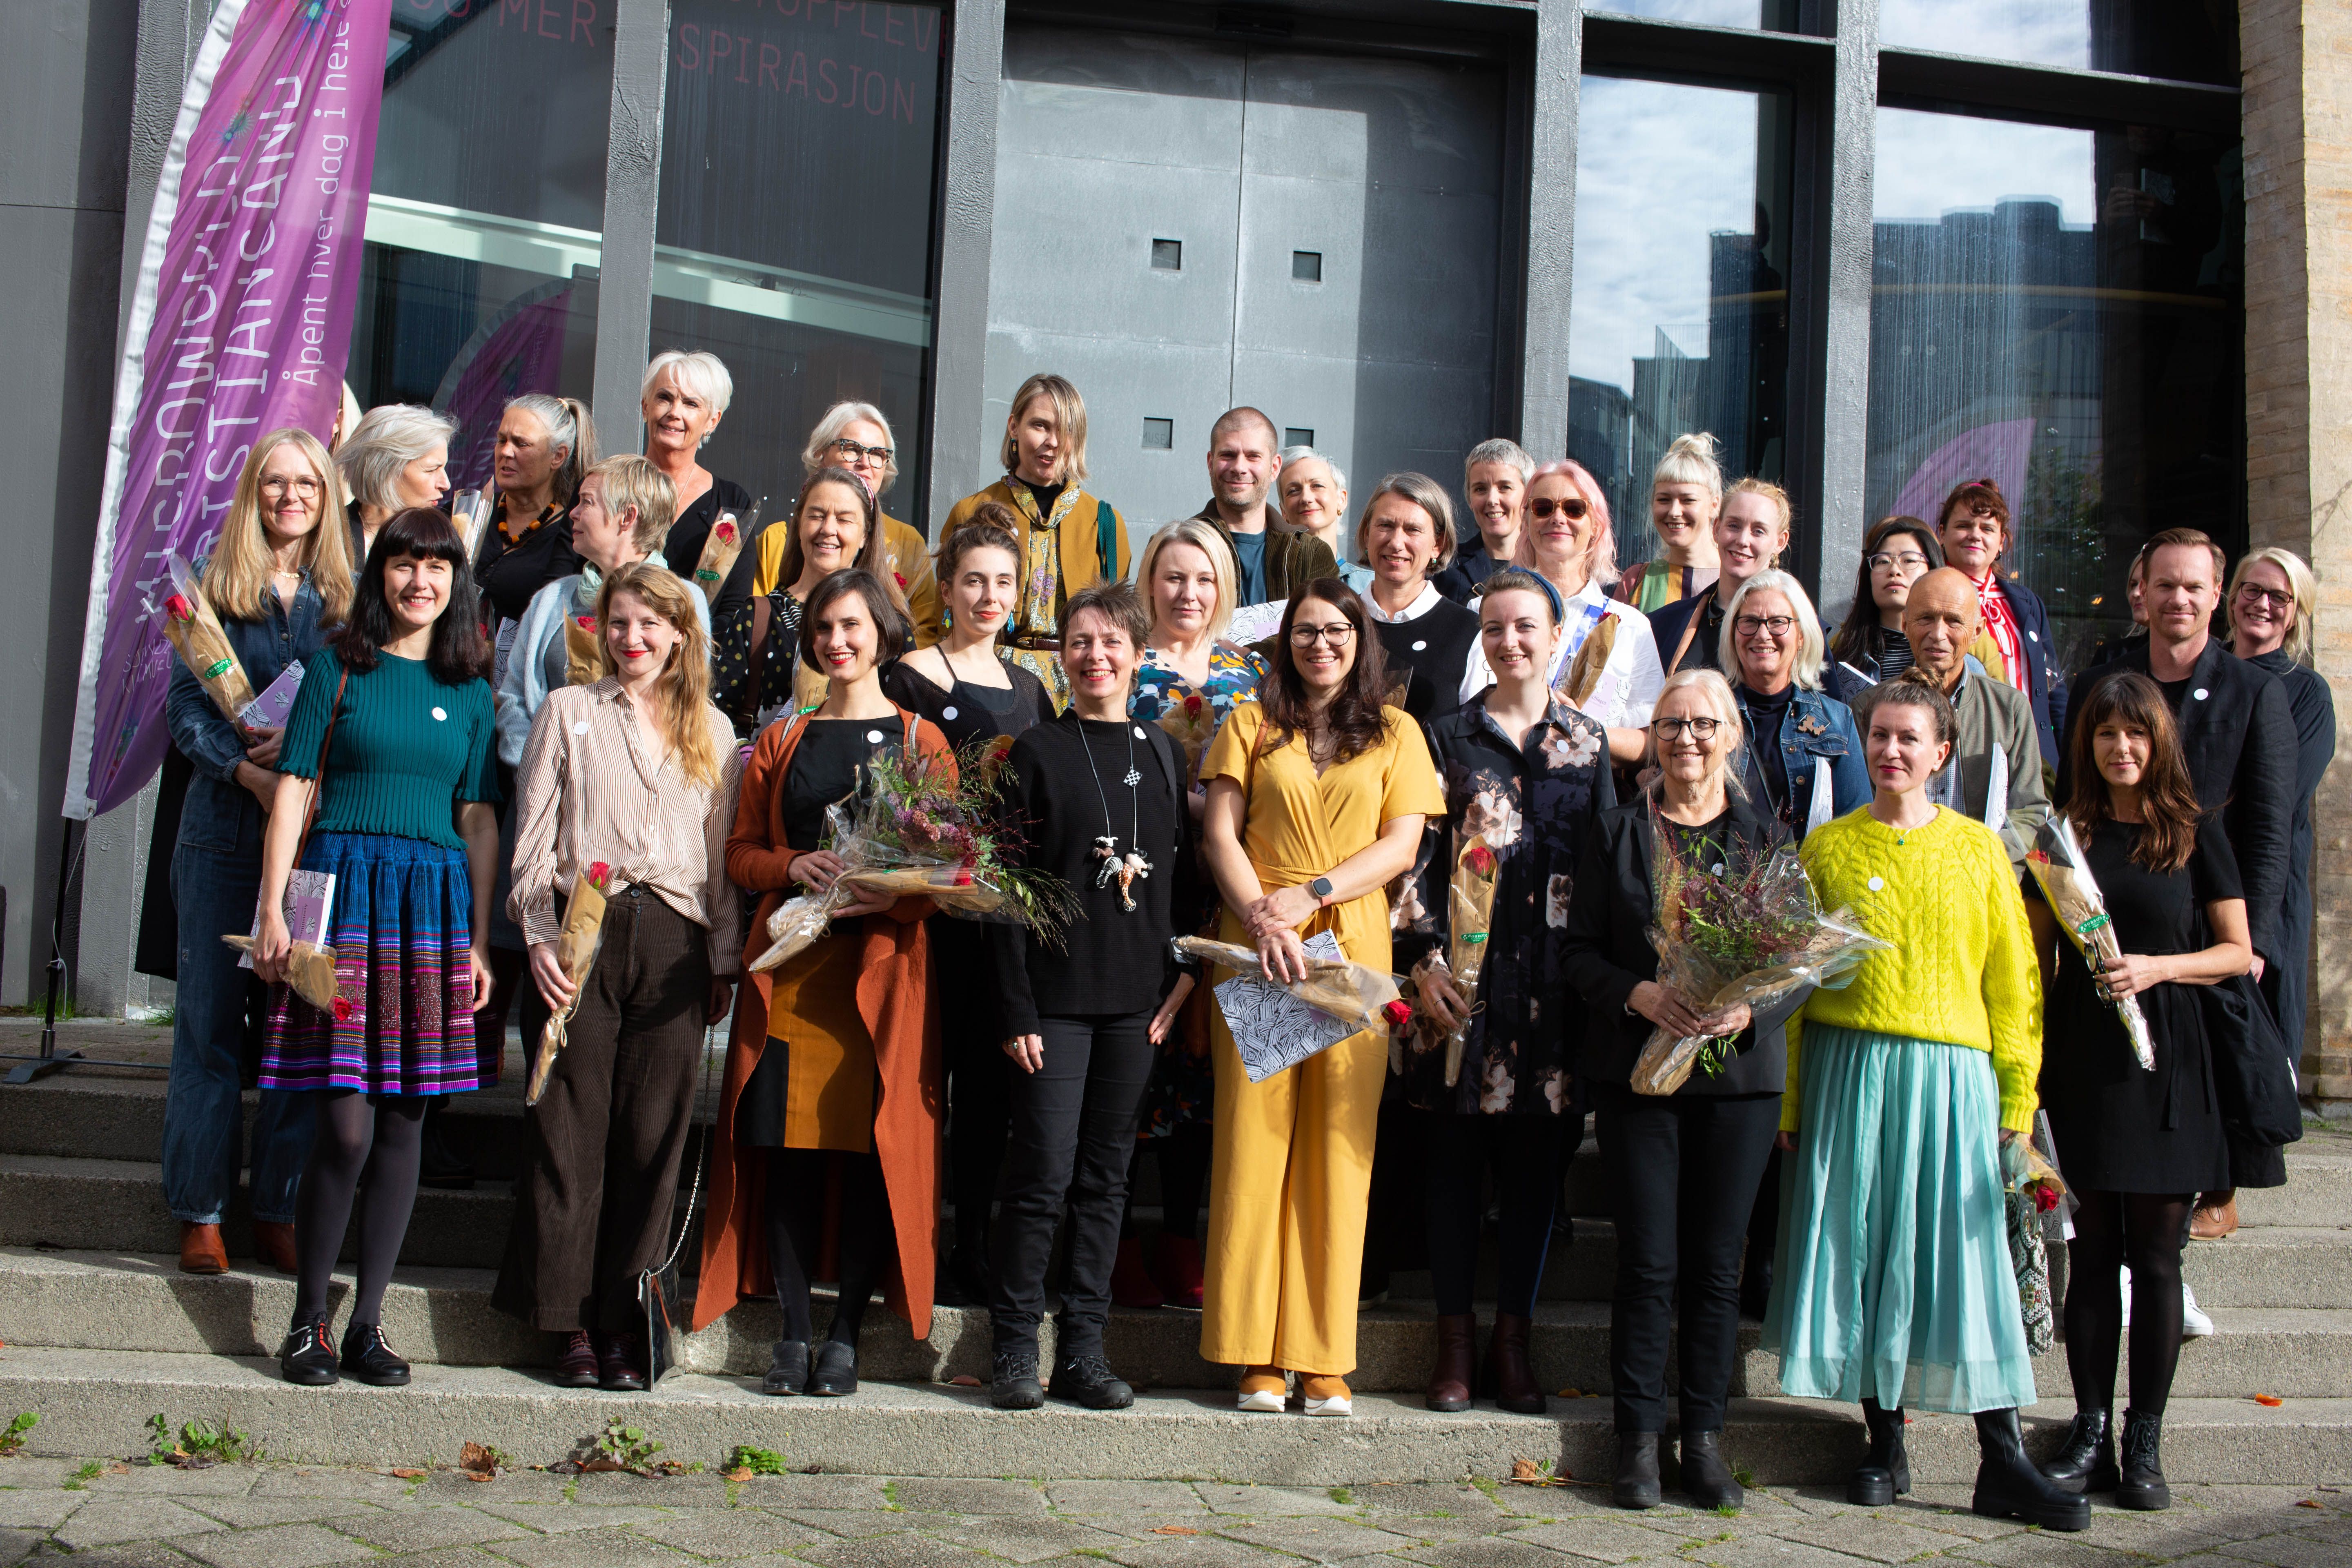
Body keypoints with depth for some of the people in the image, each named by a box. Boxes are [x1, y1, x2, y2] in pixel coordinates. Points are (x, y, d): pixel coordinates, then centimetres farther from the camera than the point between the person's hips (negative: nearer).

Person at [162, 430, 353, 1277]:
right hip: (225, 829, -1)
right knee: (210, 1018, 1)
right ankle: (200, 1213, 10)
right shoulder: (214, 586, 7)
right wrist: (252, 772, -15)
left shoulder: (347, 598, 9)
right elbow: (185, 707, 0)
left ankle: (278, 1213, 11)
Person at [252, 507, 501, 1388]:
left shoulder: (470, 690, 14)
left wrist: (480, 940, 8)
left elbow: (480, 818, 13)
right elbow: (295, 789, 3)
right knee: (347, 1125, -9)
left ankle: (367, 1323, 11)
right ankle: (307, 1321, 6)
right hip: (342, 885, -3)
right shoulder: (339, 668, 6)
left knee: (404, 1121, 2)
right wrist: (273, 910, -5)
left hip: (434, 899, 3)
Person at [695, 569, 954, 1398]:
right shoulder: (781, 741, 16)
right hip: (792, 963, 2)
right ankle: (794, 1332, 8)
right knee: (788, 1146, -1)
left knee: (875, 1144, -4)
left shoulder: (921, 740, 9)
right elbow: (740, 854, 12)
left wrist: (892, 893, -14)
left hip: (886, 964, -2)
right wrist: (795, 868, -8)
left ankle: (845, 1333, 6)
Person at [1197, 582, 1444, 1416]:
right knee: (1254, 1137, -3)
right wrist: (1260, 917, -12)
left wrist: (1311, 893, -10)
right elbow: (1221, 832, 4)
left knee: (1338, 1146, -1)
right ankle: (1258, 1353, 2)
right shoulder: (1251, 724, 13)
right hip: (1256, 949, 0)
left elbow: (1402, 844, 3)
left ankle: (1324, 1356, 4)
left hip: (1354, 951, 0)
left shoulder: (1395, 734, 13)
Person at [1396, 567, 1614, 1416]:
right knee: (1457, 1154, 2)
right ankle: (1455, 1337, 11)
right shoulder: (1449, 737, 6)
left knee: (1536, 1156, 5)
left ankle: (1512, 1337, 15)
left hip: (1555, 979, 2)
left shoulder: (1588, 742, 10)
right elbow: (1419, 854, 1)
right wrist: (1423, 958, -8)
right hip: (1466, 973, -1)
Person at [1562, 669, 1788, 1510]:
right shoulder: (1616, 832, 7)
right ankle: (1638, 1436, 10)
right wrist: (1639, 994, -14)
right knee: (1648, 1261, -1)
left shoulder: (1767, 835, 8)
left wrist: (1751, 1008, -13)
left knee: (1717, 1264, 5)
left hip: (1739, 1070, 1)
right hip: (1637, 1068, -1)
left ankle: (1705, 1434, 15)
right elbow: (1578, 949, 3)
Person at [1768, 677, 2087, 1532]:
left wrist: (2016, 1096, 2)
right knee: (1860, 1249, 5)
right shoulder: (1826, 847, 5)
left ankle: (2003, 1461, 6)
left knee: (1962, 1255, 0)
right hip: (1847, 1071, 1)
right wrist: (1790, 1102, 3)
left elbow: (2012, 980, 6)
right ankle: (1885, 1446, 17)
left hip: (1951, 1073, 0)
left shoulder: (1978, 849, 5)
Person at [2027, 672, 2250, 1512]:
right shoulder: (2066, 834, 10)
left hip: (2165, 1059, -1)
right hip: (2080, 1056, 2)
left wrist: (2158, 967, -13)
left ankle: (2144, 1441, 9)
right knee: (2092, 1248, 5)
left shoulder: (2197, 831, 5)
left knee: (2155, 1252, 1)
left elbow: (2236, 951, 4)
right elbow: (2038, 959, 11)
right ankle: (2090, 1429, 12)